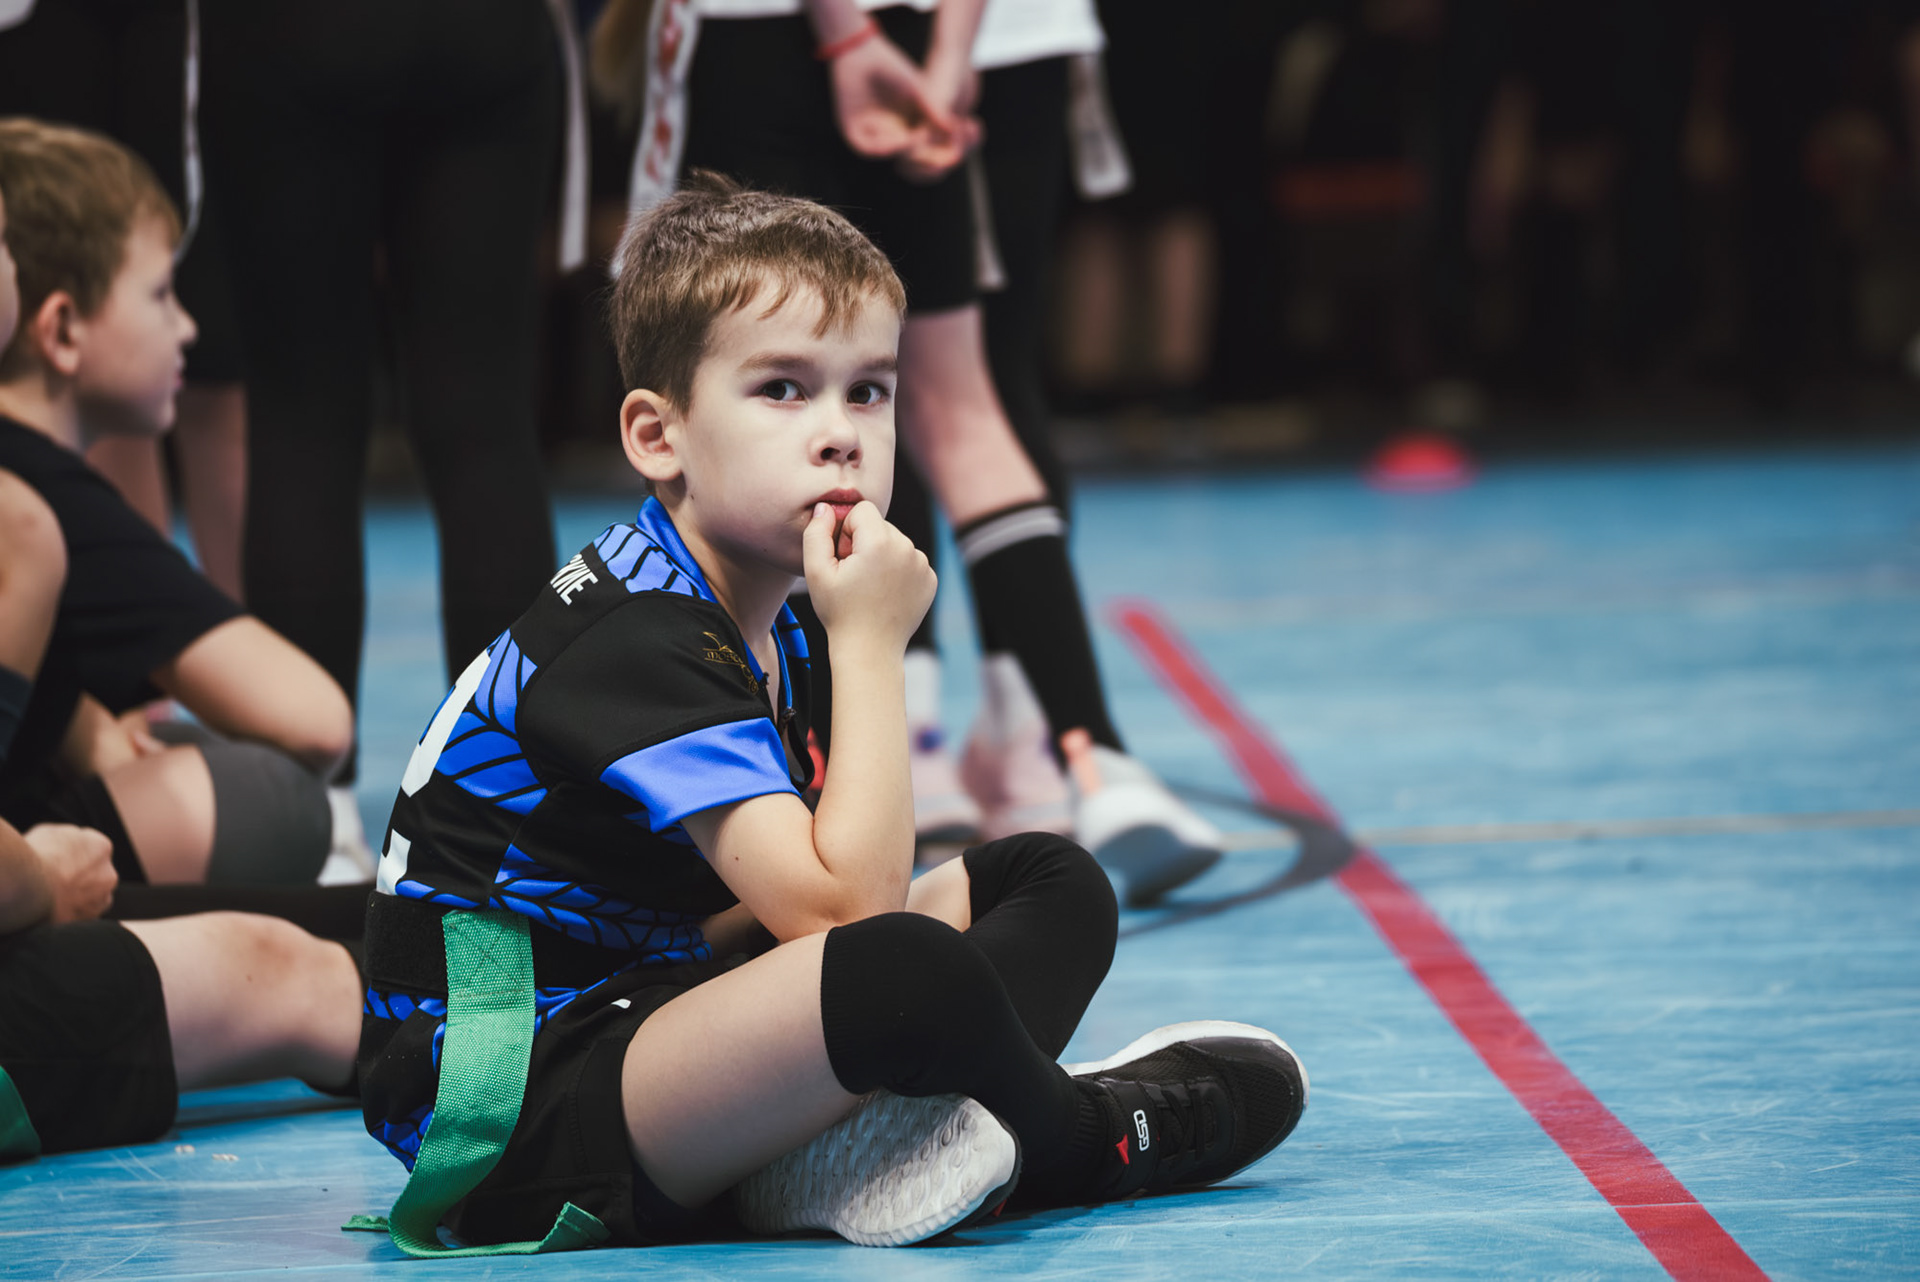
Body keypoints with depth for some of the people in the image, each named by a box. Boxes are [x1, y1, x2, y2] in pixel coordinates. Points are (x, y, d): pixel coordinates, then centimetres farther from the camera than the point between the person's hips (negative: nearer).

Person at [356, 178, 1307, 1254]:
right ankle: (1087, 1143, -2)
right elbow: (843, 903, -26)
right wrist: (873, 644, -18)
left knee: (1052, 882, 10)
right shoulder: (633, 641, -20)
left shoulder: (769, 630, 11)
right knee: (914, 975, -35)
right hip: (511, 1114, -10)